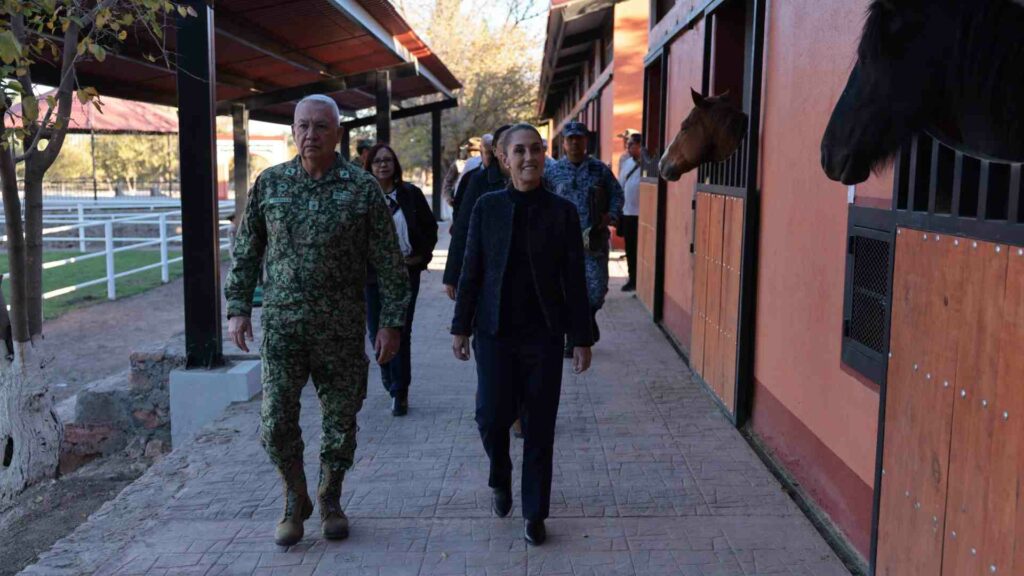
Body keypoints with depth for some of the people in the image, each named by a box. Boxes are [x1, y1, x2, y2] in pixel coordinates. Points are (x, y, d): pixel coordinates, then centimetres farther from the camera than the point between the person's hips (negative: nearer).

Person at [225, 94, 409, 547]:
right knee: (275, 423, 0)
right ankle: (295, 501, 24)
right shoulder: (269, 183, 4)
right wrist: (238, 308, 3)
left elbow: (389, 263, -2)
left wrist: (391, 322, -6)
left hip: (342, 329, -1)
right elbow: (245, 251, 10)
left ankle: (330, 500, 32)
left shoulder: (363, 188, -3)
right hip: (281, 327, 1)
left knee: (341, 421, 9)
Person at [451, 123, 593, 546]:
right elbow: (471, 271, 4)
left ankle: (535, 513, 20)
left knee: (539, 425, 5)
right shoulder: (487, 208, 0)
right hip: (495, 331, 0)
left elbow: (574, 280, 0)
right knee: (492, 415, -3)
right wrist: (461, 327, 4)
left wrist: (582, 339, -1)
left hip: (544, 333, 0)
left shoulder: (562, 212, -2)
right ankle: (500, 479, 30)